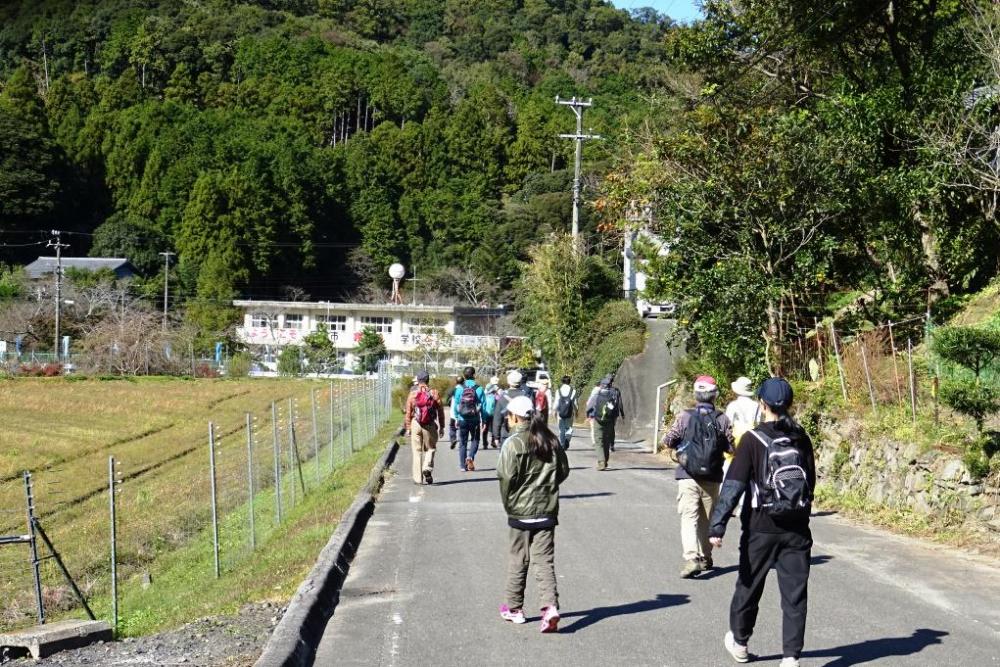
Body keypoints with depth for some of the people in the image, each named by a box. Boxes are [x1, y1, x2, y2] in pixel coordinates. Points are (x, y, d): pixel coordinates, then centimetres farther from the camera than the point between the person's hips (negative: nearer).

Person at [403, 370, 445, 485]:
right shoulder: (434, 394, -1)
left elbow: (408, 413, 3)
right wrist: (441, 427, 10)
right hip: (430, 425, -1)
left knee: (417, 451, 6)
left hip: (415, 424, 1)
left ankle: (418, 478, 5)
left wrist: (408, 428, 12)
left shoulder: (412, 394, 1)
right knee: (430, 448, 14)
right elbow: (440, 411, 1)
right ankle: (427, 468, -10)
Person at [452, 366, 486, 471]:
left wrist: (456, 418, 11)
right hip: (475, 419, -1)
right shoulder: (479, 389, -7)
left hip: (462, 419, 1)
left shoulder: (459, 389, -5)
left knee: (462, 442, 11)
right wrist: (484, 420, 2)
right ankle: (470, 457, -7)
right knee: (475, 439, 16)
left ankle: (463, 465, 10)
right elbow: (483, 405, -5)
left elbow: (455, 404, 0)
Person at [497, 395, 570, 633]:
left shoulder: (513, 444, -13)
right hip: (547, 511, 4)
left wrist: (508, 503, -1)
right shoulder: (551, 441, 4)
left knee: (518, 560, 11)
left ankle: (514, 608, 22)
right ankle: (550, 607, -12)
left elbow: (506, 477, -16)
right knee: (545, 561, 4)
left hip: (521, 511, -4)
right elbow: (564, 470, 9)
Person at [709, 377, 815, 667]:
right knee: (794, 594, 4)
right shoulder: (801, 438, 2)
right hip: (797, 529, 3)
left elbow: (733, 486, -15)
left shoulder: (753, 439, -11)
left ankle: (739, 642, 32)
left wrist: (717, 526, -14)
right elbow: (811, 481, 12)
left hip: (761, 528, -2)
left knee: (749, 587, 15)